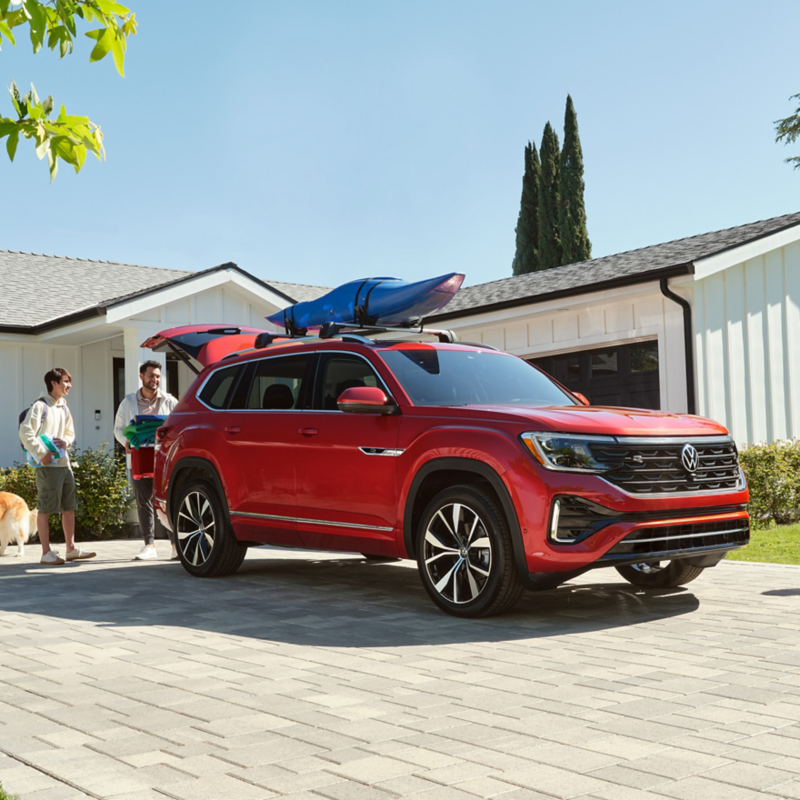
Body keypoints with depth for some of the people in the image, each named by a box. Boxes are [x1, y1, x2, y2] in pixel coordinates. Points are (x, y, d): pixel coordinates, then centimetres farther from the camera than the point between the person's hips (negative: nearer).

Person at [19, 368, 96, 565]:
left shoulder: (64, 408, 16)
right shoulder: (40, 406, -8)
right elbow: (25, 432, -15)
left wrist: (66, 442, 0)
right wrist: (41, 454, -18)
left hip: (64, 463, 8)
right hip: (47, 466, -8)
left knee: (69, 507, 10)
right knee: (45, 508, -4)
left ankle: (71, 549, 17)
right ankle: (46, 553, 0)